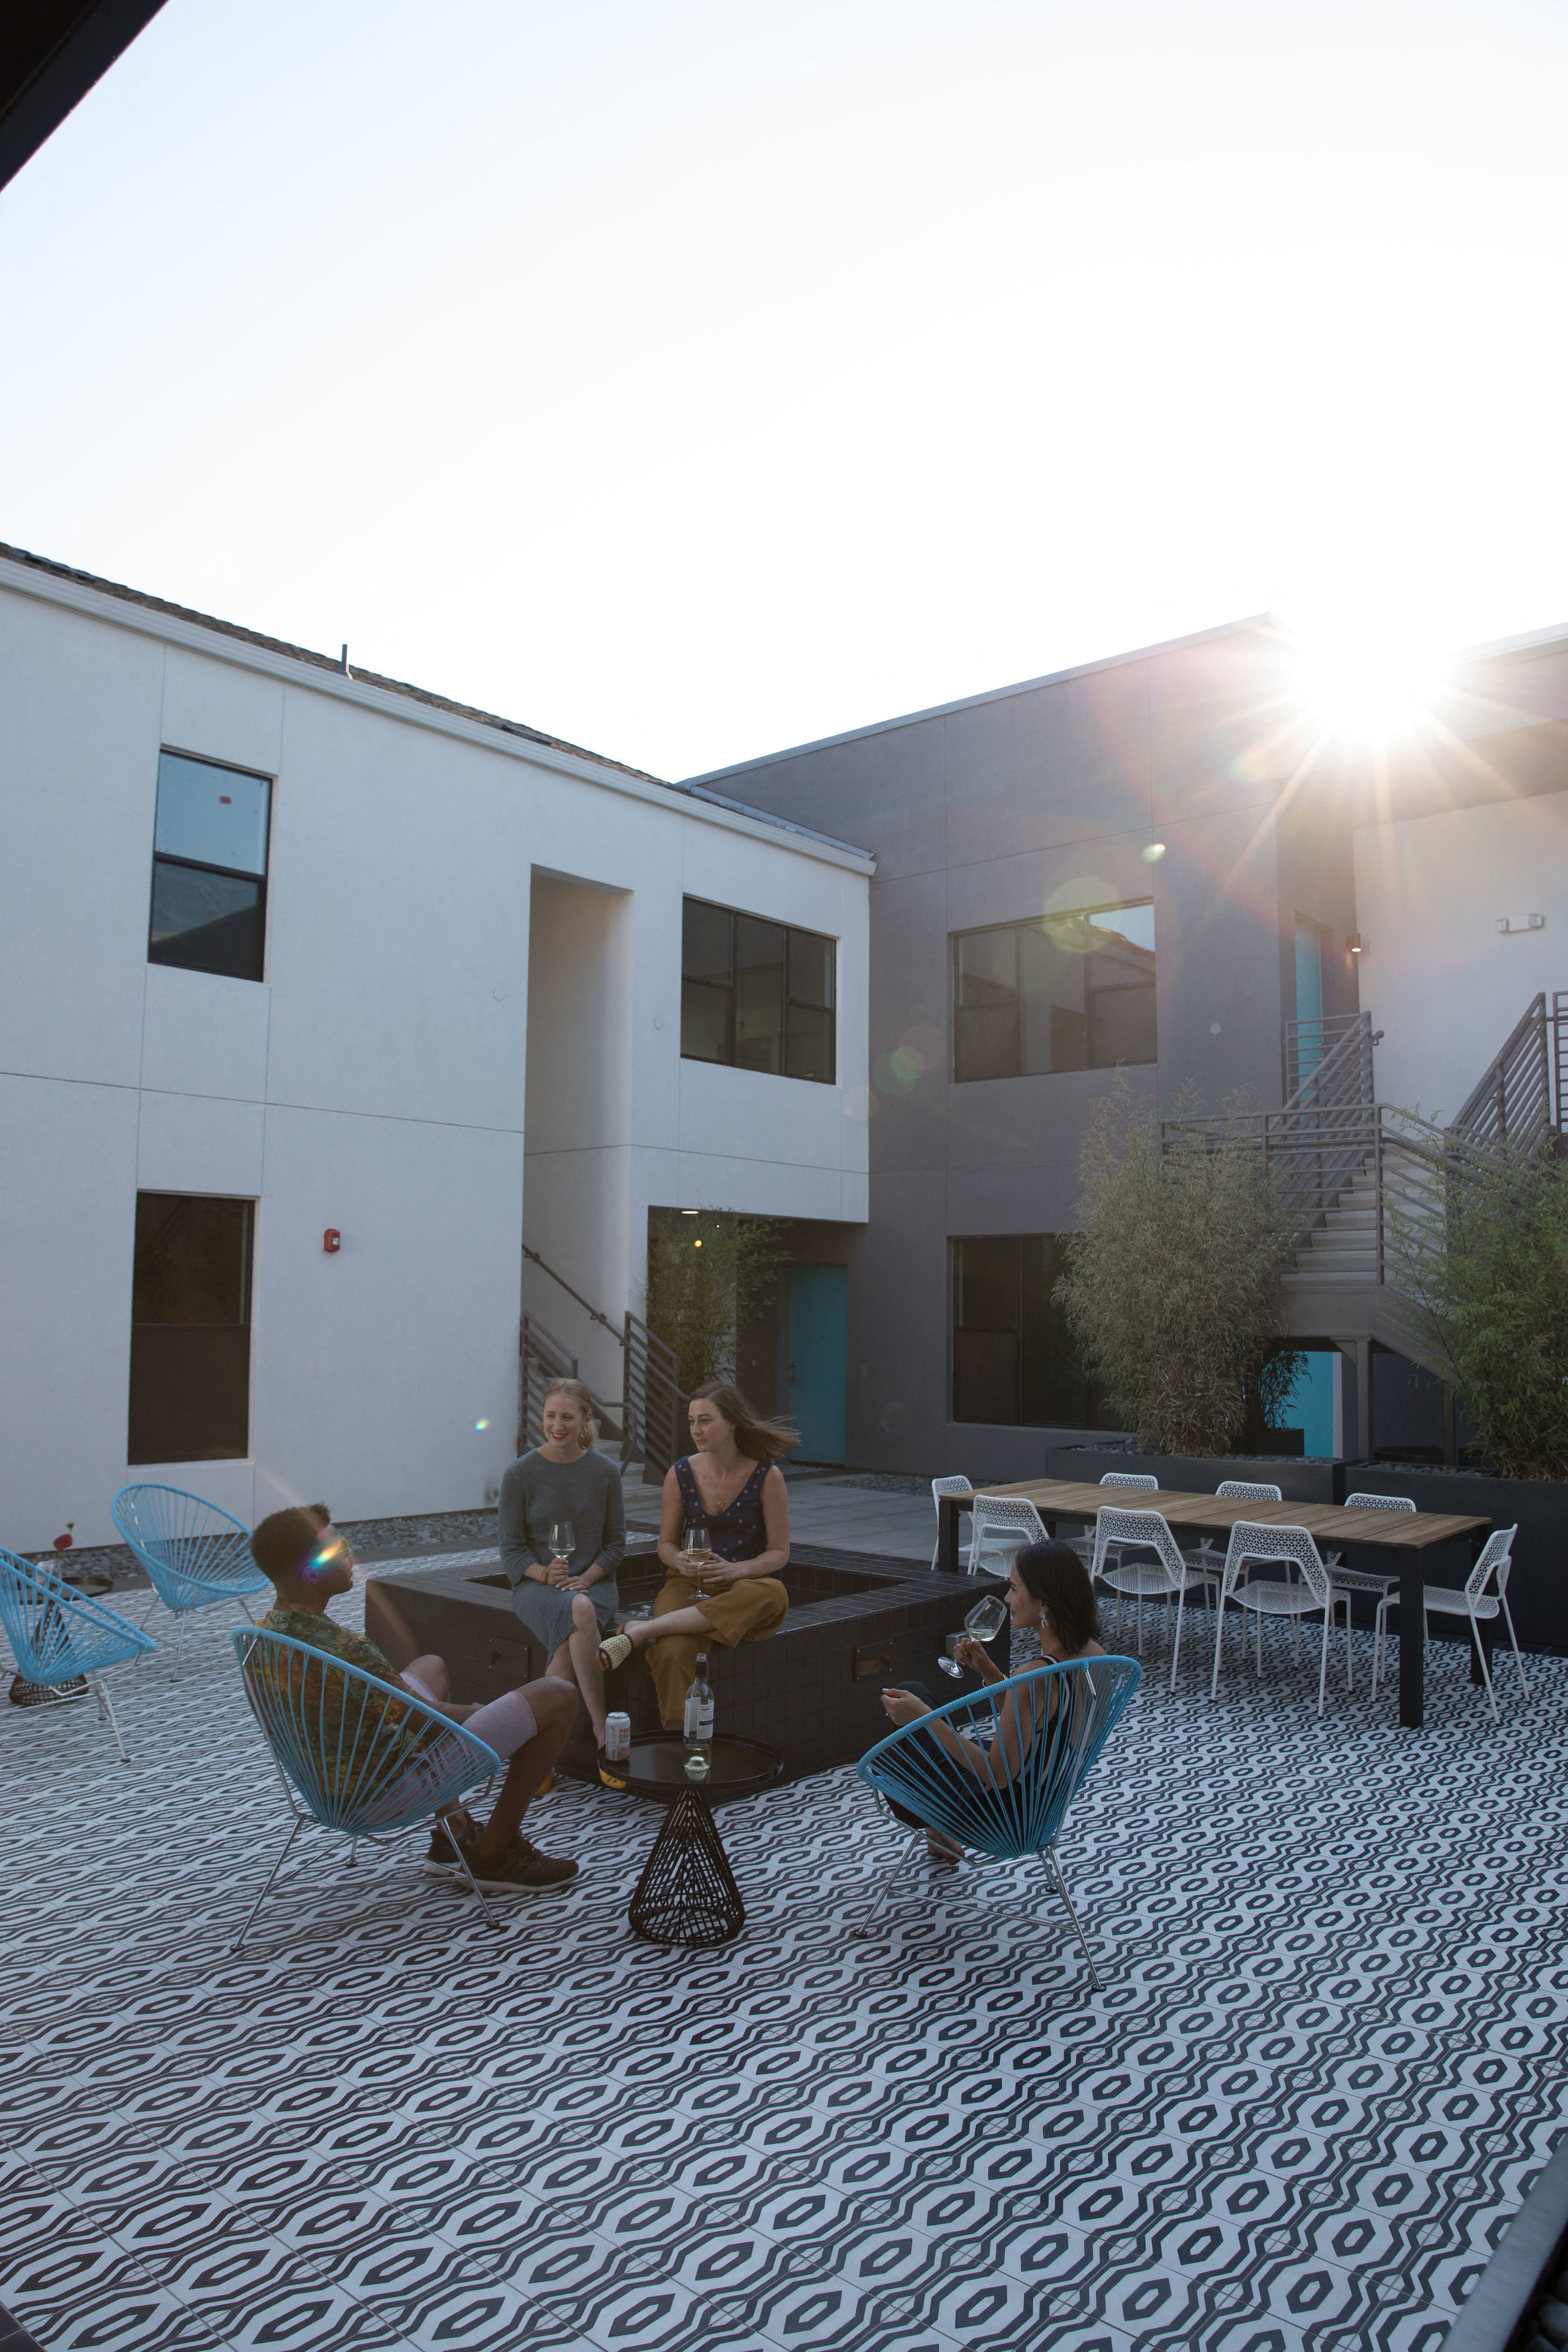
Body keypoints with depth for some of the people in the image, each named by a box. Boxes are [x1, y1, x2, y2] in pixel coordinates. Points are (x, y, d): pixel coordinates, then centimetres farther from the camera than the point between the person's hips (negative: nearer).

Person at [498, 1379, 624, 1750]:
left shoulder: (605, 1473, 2)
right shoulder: (520, 1474, -1)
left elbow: (616, 1543, 7)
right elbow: (511, 1549, 2)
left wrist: (585, 1578, -10)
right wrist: (545, 1574, -17)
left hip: (594, 1582, 1)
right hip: (535, 1583, -1)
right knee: (579, 1612, -35)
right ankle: (602, 1728, -32)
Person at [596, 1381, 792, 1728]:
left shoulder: (767, 1476, -5)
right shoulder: (681, 1474, 3)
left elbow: (779, 1552, -1)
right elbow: (666, 1543, 12)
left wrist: (736, 1570, -21)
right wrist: (679, 1561, -13)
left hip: (745, 1586, 0)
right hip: (690, 1585, 1)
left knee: (773, 1595, -39)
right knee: (672, 1651, -35)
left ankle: (641, 1630, -36)